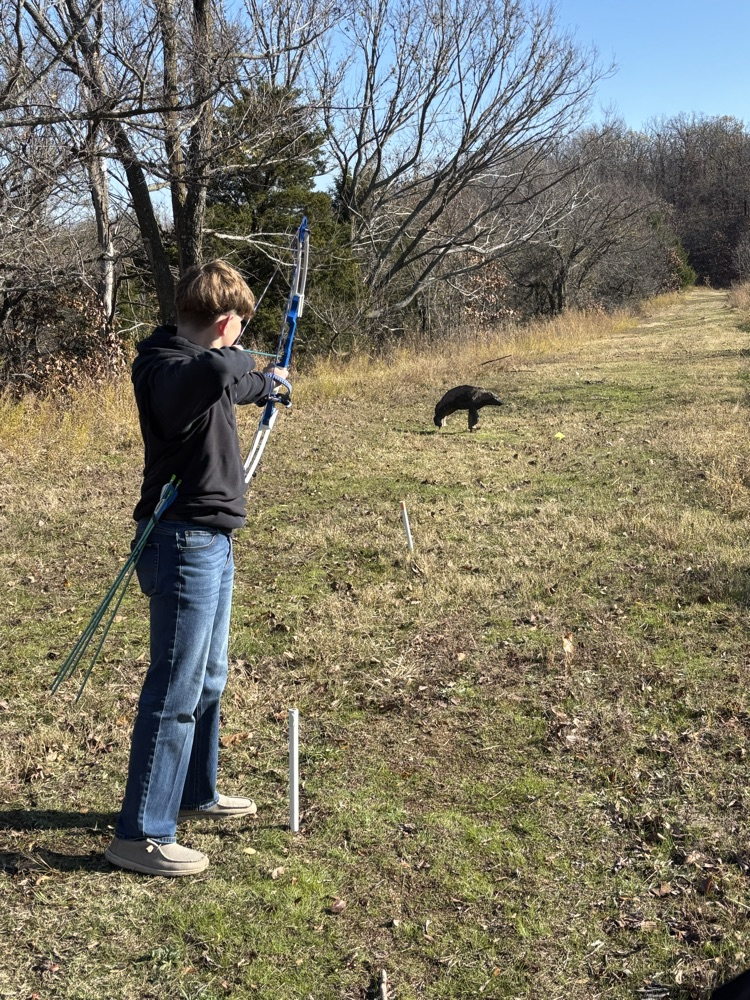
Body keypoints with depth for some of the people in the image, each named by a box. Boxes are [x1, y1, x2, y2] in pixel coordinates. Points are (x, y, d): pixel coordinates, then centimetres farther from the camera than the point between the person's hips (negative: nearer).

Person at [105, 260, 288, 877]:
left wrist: (267, 382, 49)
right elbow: (216, 371, -44)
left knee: (208, 679, 21)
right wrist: (242, 359, -22)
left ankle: (194, 794, 37)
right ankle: (141, 835, 5)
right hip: (185, 545, -10)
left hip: (211, 542, 10)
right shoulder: (168, 369, -21)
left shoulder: (196, 363, 10)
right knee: (176, 691, -5)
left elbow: (232, 385, 33)